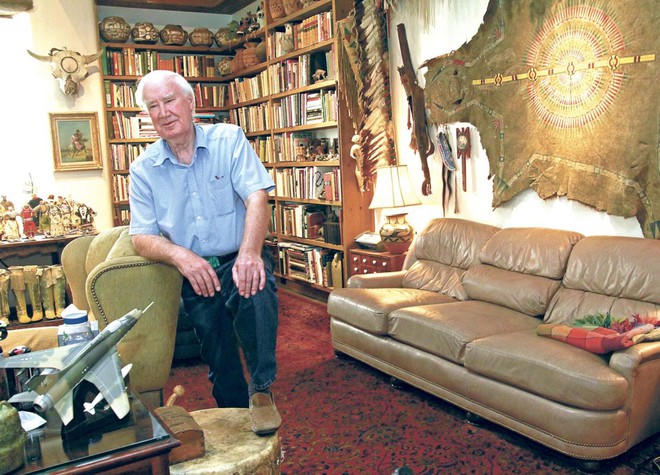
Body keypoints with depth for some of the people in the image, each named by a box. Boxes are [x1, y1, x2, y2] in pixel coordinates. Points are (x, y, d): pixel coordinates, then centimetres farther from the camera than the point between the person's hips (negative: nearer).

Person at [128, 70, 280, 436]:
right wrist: (179, 255, -22)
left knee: (255, 288, -35)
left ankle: (261, 389, -18)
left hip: (239, 260, -2)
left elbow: (256, 198, -14)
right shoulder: (144, 169, 4)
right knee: (221, 369, 1)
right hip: (195, 274, 2)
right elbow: (142, 237, 0)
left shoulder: (228, 139, -2)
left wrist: (249, 252, -32)